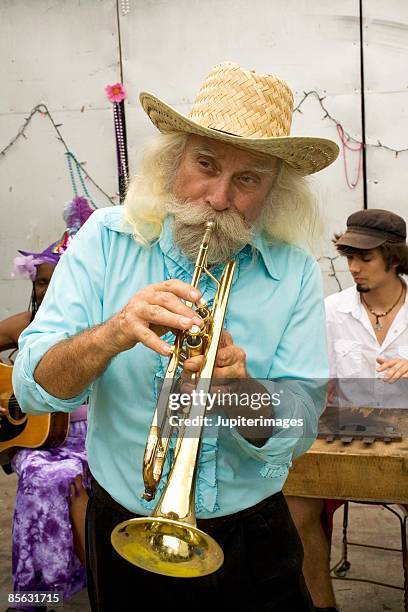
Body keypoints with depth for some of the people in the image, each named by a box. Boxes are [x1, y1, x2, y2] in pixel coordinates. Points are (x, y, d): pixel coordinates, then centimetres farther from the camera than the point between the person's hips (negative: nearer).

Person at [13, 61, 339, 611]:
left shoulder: (295, 273, -10)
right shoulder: (107, 240, -10)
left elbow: (297, 432, -12)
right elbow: (32, 388, -15)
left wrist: (241, 386, -33)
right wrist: (111, 335, -34)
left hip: (251, 539, 0)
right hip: (124, 531, 0)